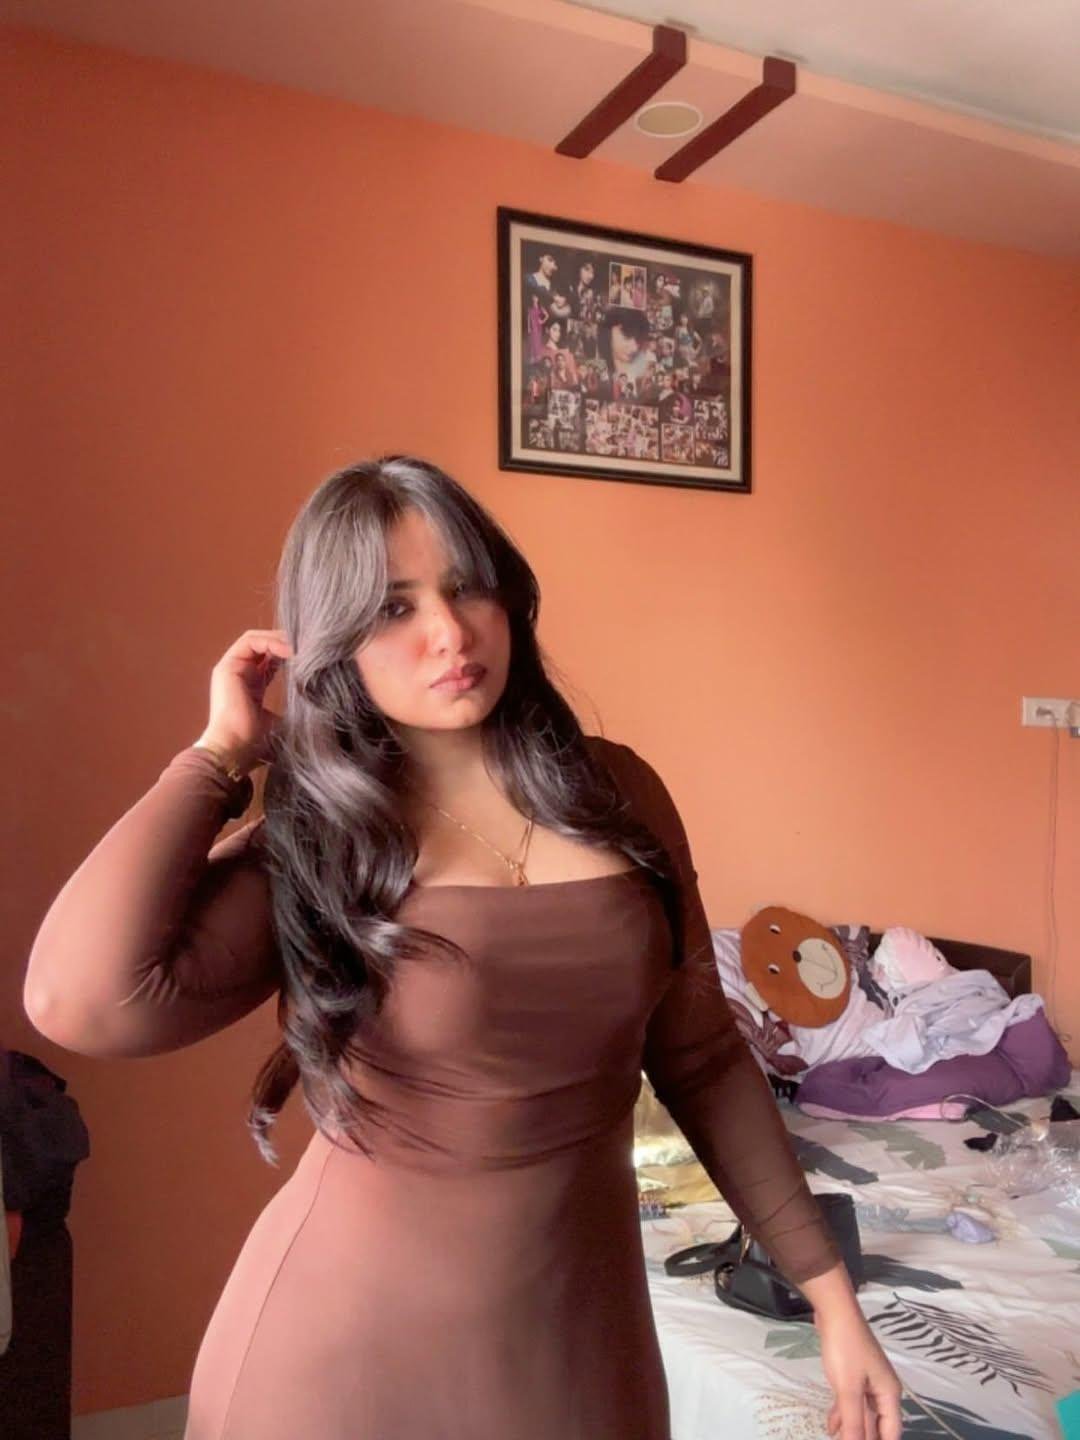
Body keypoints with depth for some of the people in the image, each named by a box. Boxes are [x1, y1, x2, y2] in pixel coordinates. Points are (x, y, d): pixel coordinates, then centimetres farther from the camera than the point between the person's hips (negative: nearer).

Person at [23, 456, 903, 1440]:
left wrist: (830, 1292, 4)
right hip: (349, 1348, -2)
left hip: (580, 1330, 3)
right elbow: (81, 1003, -29)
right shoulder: (309, 847, -12)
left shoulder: (616, 795, -4)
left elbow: (701, 1056, 2)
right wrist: (223, 755, -17)